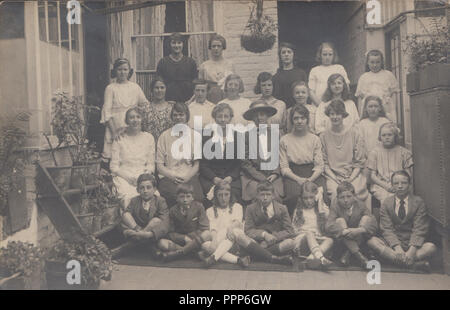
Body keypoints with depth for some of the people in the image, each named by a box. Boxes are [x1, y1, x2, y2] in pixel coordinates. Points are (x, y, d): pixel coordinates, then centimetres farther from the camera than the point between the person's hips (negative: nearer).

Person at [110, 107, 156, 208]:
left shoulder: (148, 137, 14)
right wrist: (130, 177, -11)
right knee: (129, 196, -34)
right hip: (123, 177, -2)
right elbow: (114, 166, 4)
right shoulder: (119, 138, 7)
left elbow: (151, 164, 13)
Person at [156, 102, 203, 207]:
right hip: (168, 177, 0)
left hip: (190, 177, 1)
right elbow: (159, 164, 9)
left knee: (197, 197, -26)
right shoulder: (164, 136, 14)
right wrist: (173, 176, -7)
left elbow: (197, 163, 9)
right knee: (175, 196, -30)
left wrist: (187, 177, -7)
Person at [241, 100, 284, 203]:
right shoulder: (247, 135, 2)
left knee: (276, 195, -21)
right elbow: (245, 162, 0)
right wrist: (262, 178, -6)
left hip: (273, 176, 2)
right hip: (253, 177, -1)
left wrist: (275, 173, -3)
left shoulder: (276, 133, 10)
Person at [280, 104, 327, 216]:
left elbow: (319, 165, 5)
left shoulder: (315, 139, 13)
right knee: (294, 195, -32)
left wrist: (310, 179, -14)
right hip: (292, 175, -1)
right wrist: (298, 179, -15)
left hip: (313, 174, 1)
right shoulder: (284, 140, 8)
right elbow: (284, 167, 2)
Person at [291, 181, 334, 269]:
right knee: (309, 234, -34)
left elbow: (326, 218, -3)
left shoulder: (323, 208, 18)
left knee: (330, 240, -28)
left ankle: (312, 258, -52)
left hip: (318, 240, 2)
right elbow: (294, 228, 14)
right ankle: (321, 258, -57)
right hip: (302, 238, -2)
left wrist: (320, 201, 2)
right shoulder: (299, 210, 16)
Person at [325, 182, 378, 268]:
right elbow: (328, 225, -25)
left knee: (367, 218, -19)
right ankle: (358, 255, -33)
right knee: (339, 220, -27)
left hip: (359, 239, 2)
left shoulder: (360, 205, -9)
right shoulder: (335, 207, -13)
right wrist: (344, 231, -41)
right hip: (341, 240, -1)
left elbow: (374, 223, -19)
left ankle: (348, 253, -24)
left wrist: (360, 230, -37)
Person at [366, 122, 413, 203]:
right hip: (380, 186, -1)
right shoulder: (374, 153, 10)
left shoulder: (403, 152, 12)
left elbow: (409, 173, 9)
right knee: (386, 198, -32)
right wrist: (385, 185, -10)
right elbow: (373, 175, 6)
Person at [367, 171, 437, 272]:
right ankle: (415, 263, -34)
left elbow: (419, 229, -8)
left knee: (431, 247, -29)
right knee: (372, 241, -28)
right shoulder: (386, 203, 3)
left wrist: (412, 250, -25)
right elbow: (387, 229, -6)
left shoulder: (418, 202, 0)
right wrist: (397, 248, -25)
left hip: (413, 244, -1)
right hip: (392, 243, 1)